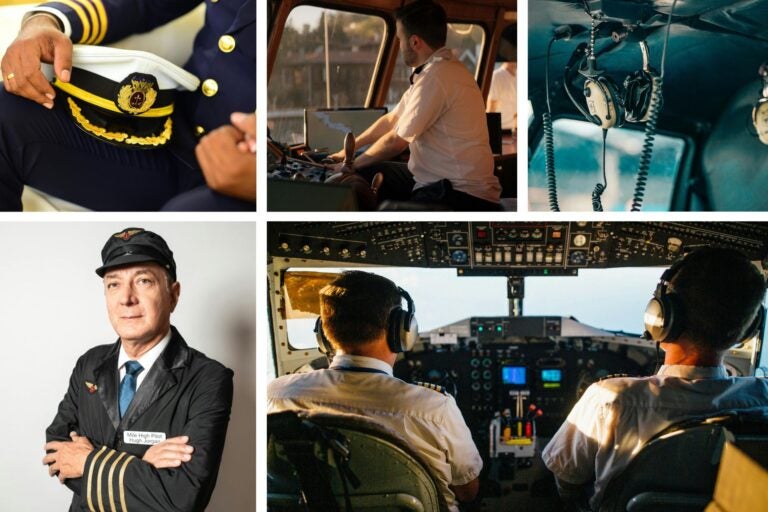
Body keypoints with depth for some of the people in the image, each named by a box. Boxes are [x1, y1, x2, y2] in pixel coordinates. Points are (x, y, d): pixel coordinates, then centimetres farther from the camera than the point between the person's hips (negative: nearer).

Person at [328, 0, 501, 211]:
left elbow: (397, 141, -12)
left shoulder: (437, 75, -19)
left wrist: (353, 164, 3)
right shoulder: (432, 69, 12)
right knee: (363, 175, 7)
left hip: (462, 194, -10)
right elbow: (391, 120, 23)